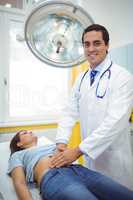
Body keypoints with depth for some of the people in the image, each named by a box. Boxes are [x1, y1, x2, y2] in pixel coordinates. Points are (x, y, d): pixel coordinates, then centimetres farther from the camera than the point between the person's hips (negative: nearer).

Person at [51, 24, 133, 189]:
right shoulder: (81, 79, 5)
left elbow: (115, 121, -24)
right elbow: (70, 111, 2)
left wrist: (78, 150, -25)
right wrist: (61, 142, -13)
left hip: (113, 156, -5)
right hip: (90, 154, 5)